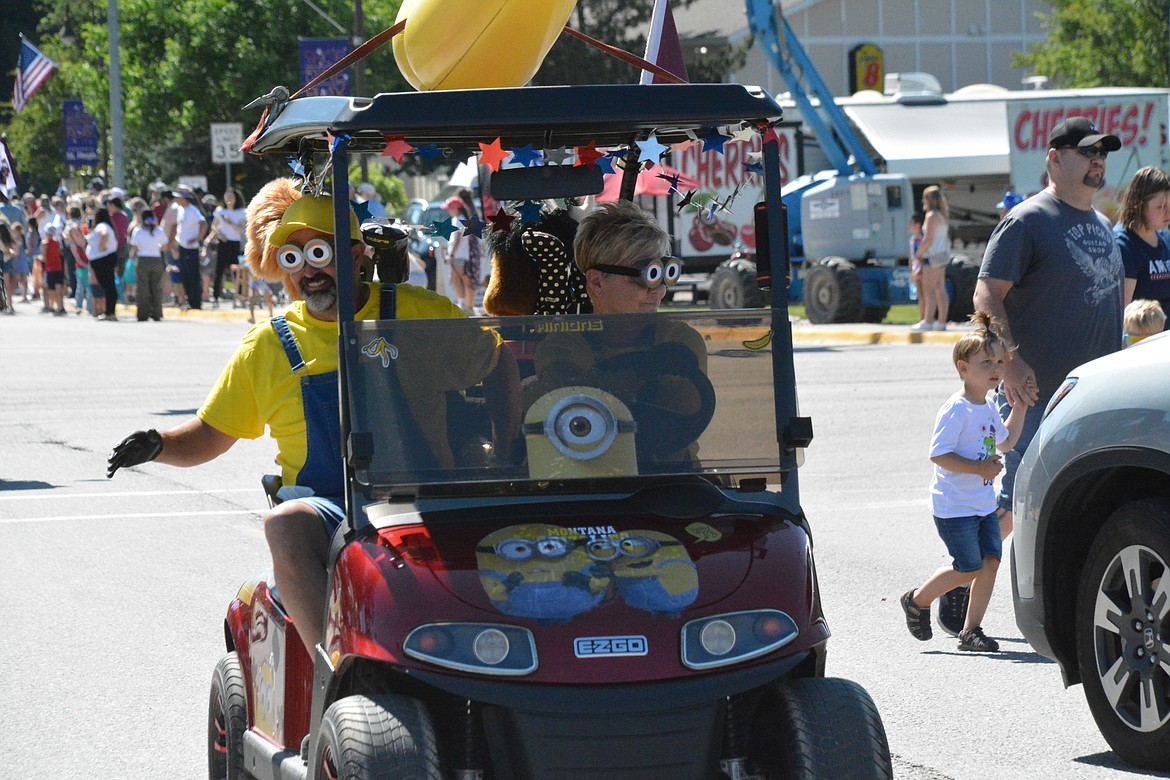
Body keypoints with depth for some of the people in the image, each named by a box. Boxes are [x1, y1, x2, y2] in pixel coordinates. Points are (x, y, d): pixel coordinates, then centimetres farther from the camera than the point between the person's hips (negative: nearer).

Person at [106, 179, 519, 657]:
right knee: (286, 523, -35)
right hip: (327, 507, 0)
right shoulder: (267, 346, 13)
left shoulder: (419, 312, 9)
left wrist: (504, 433, -2)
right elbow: (208, 436, 19)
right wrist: (159, 446, -3)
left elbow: (497, 361, 16)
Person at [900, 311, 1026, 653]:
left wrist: (1019, 409, 17)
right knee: (969, 568, -4)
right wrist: (980, 468, -27)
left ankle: (971, 630, 11)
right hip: (954, 507, -8)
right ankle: (917, 601, 19)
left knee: (991, 561, 1)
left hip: (984, 504, 8)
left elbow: (1005, 441, 28)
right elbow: (938, 454, -23)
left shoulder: (989, 408, 10)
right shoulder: (956, 410, -18)